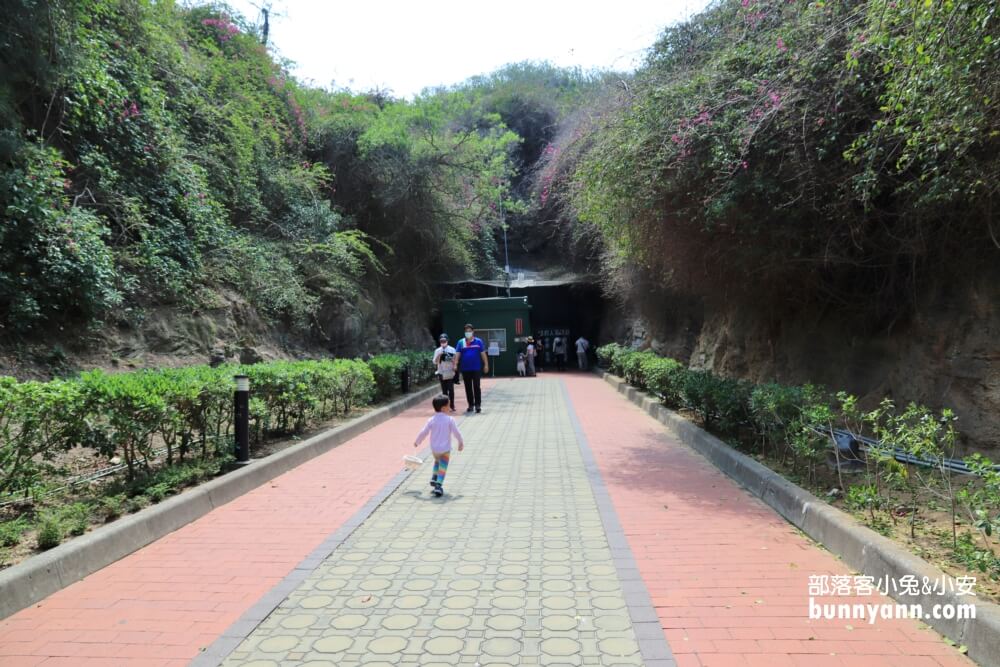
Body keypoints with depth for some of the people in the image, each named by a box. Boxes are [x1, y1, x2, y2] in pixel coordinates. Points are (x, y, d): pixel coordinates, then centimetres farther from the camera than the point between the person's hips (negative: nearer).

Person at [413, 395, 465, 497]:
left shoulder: (431, 420, -7)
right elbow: (456, 432, -8)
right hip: (445, 449, -3)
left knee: (437, 461, 31)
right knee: (443, 468, 6)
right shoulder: (449, 419, -12)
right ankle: (438, 486, -3)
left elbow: (423, 432, -4)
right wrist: (461, 442, 9)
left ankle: (434, 479, 22)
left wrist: (417, 442, 12)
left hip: (434, 449, 3)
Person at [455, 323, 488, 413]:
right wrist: (455, 365, -15)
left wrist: (486, 365, -1)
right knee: (468, 388, 9)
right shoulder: (461, 342, 2)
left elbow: (483, 354, 2)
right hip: (465, 369, 2)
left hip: (476, 368, -2)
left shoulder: (478, 341, 0)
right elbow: (457, 354, -4)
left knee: (476, 387, -2)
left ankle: (478, 405, 3)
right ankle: (470, 405, 18)